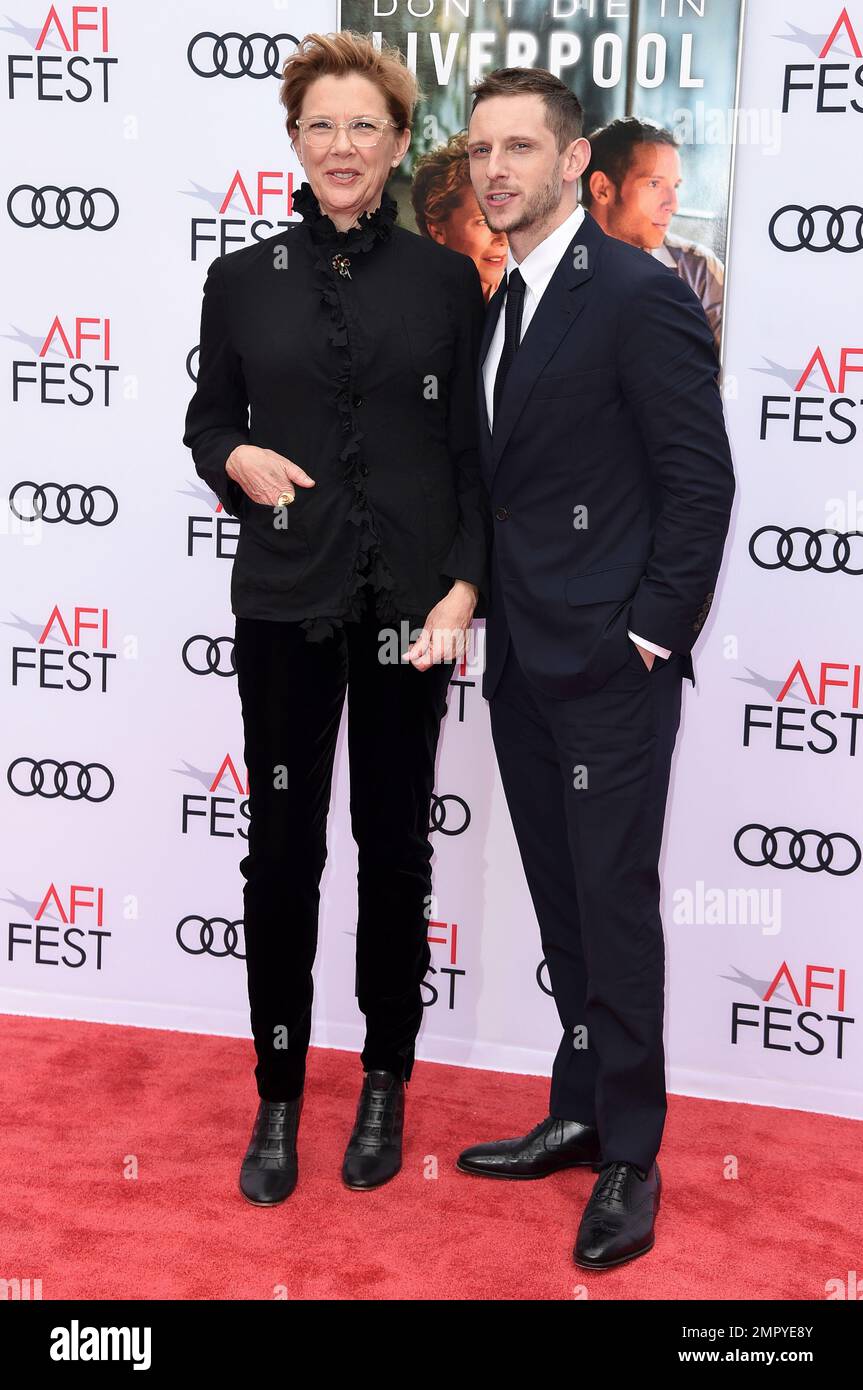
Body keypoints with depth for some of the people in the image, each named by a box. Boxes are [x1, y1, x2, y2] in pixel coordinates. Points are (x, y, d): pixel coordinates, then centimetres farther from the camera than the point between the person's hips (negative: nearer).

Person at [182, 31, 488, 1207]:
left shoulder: (447, 280, 2)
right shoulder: (243, 279, 4)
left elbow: (474, 450, 2)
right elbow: (206, 420, 13)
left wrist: (465, 584, -9)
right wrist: (237, 459, -10)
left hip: (411, 605, 0)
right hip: (286, 601, 0)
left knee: (394, 844, 10)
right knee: (283, 847, 4)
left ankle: (385, 1084, 27)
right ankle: (278, 1096, 21)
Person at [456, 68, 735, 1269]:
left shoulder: (641, 296, -11)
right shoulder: (498, 305, 13)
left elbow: (702, 482, -13)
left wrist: (650, 638, -14)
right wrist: (489, 614, 10)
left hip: (608, 667, -8)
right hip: (521, 663, 8)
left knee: (614, 906, 0)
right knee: (562, 903, 15)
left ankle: (631, 1158, 15)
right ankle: (580, 1115, 29)